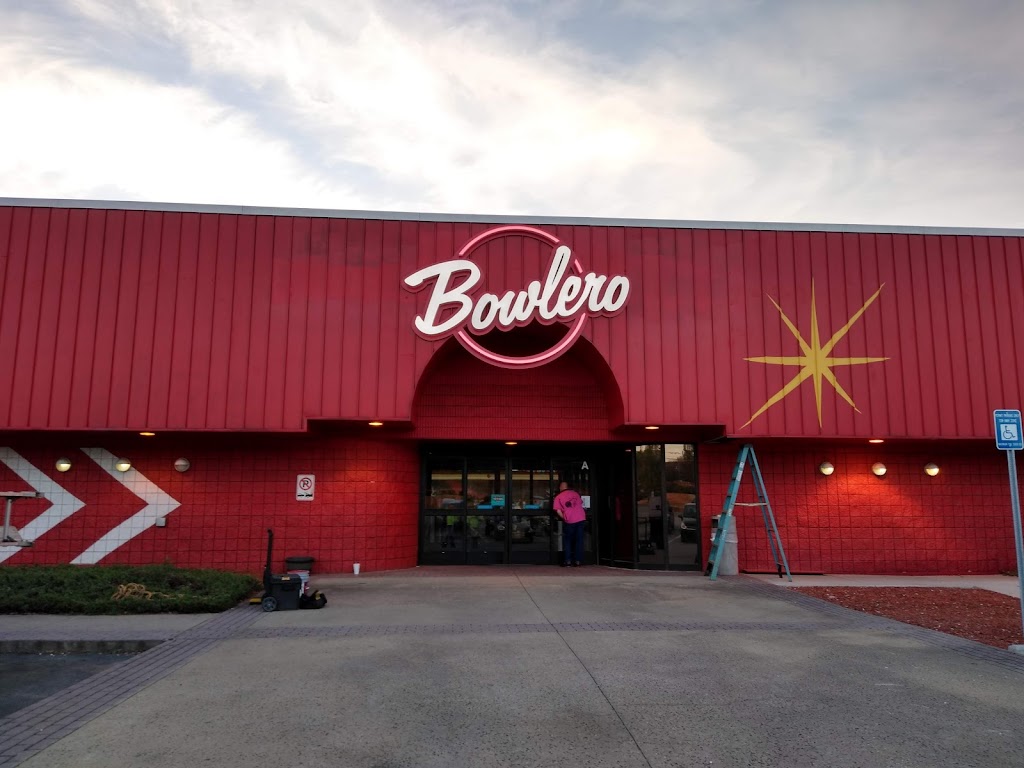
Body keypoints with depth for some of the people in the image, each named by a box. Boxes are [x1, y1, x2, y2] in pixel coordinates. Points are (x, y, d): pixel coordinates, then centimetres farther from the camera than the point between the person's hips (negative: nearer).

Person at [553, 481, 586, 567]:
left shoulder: (558, 497, 4)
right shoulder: (575, 493, 15)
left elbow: (558, 511, -4)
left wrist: (564, 518, 9)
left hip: (569, 521, -3)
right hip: (581, 518, 3)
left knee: (567, 540, 13)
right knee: (579, 540, 9)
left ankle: (567, 560, 6)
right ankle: (578, 560, 7)